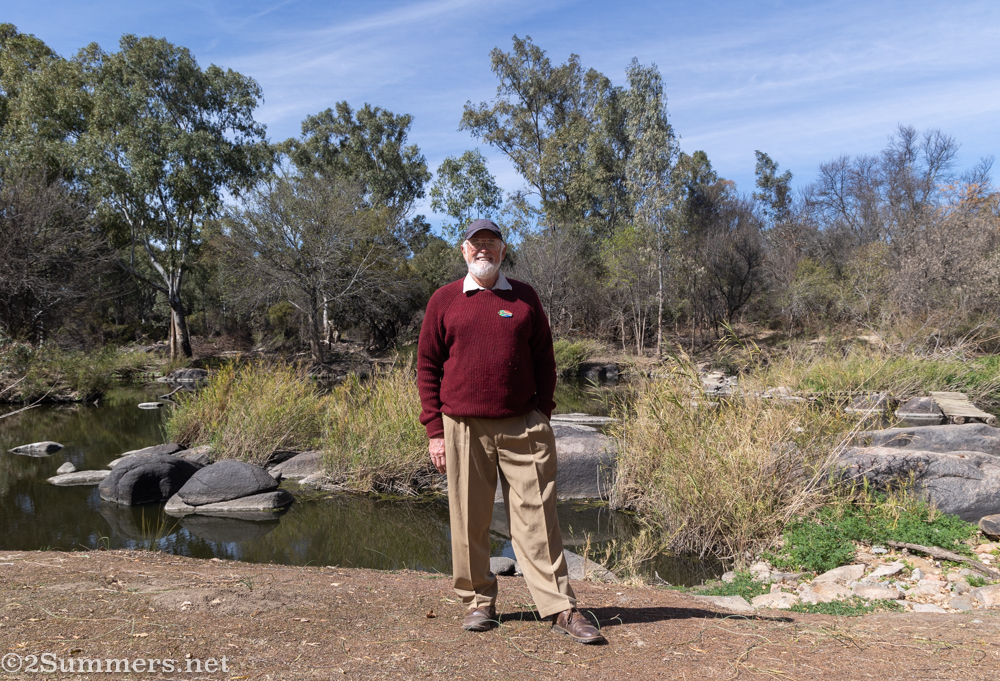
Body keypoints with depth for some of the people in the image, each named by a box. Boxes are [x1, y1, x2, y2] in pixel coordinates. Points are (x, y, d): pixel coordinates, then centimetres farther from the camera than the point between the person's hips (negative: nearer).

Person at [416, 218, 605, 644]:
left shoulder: (525, 297, 10)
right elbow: (427, 366, 6)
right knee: (469, 521, 7)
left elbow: (544, 361, 13)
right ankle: (478, 602, 23)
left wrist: (543, 417, 6)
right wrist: (434, 430, 0)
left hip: (523, 426, 0)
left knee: (536, 517, 1)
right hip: (463, 429, 0)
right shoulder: (444, 300, 7)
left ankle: (561, 609, 7)